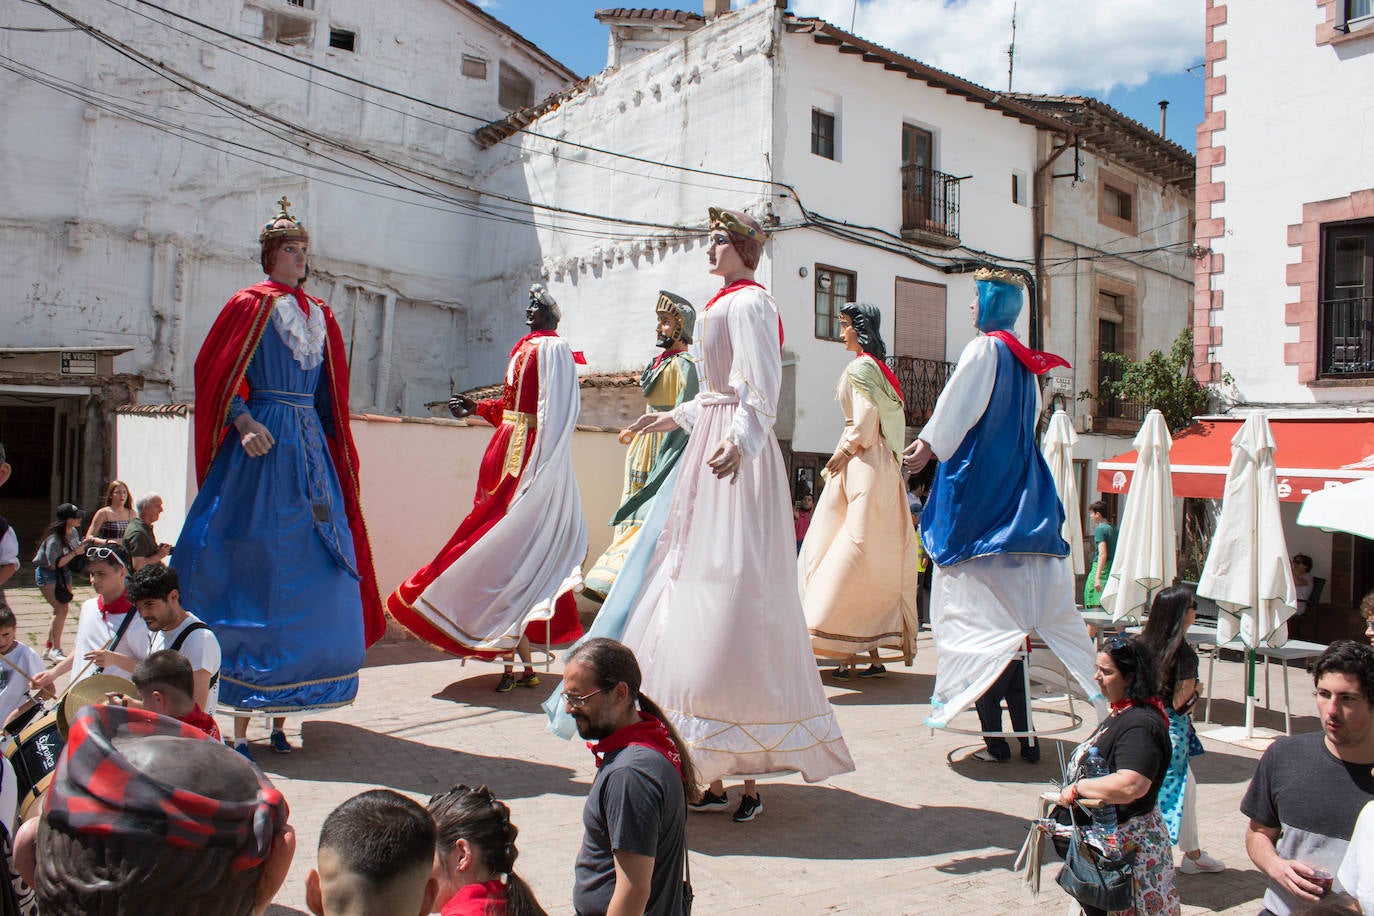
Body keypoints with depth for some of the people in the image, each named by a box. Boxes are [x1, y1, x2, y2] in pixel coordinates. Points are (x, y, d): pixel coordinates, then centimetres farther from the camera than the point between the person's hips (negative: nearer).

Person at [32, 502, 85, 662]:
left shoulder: (74, 532, -1)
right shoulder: (54, 539, -25)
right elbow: (55, 564, -27)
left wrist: (83, 547, -5)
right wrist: (74, 553, -26)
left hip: (64, 573, 8)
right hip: (47, 573, -8)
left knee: (63, 610, 7)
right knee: (61, 608, -16)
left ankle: (48, 649, 18)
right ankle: (55, 650, -7)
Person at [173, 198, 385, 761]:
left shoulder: (319, 315, 18)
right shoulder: (251, 305, 2)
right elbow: (218, 376, -4)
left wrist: (334, 453, 13)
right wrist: (244, 423, -19)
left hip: (311, 447, 6)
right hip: (264, 446, -6)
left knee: (313, 571, 3)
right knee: (254, 571, -6)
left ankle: (280, 717, 12)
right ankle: (241, 726, 0)